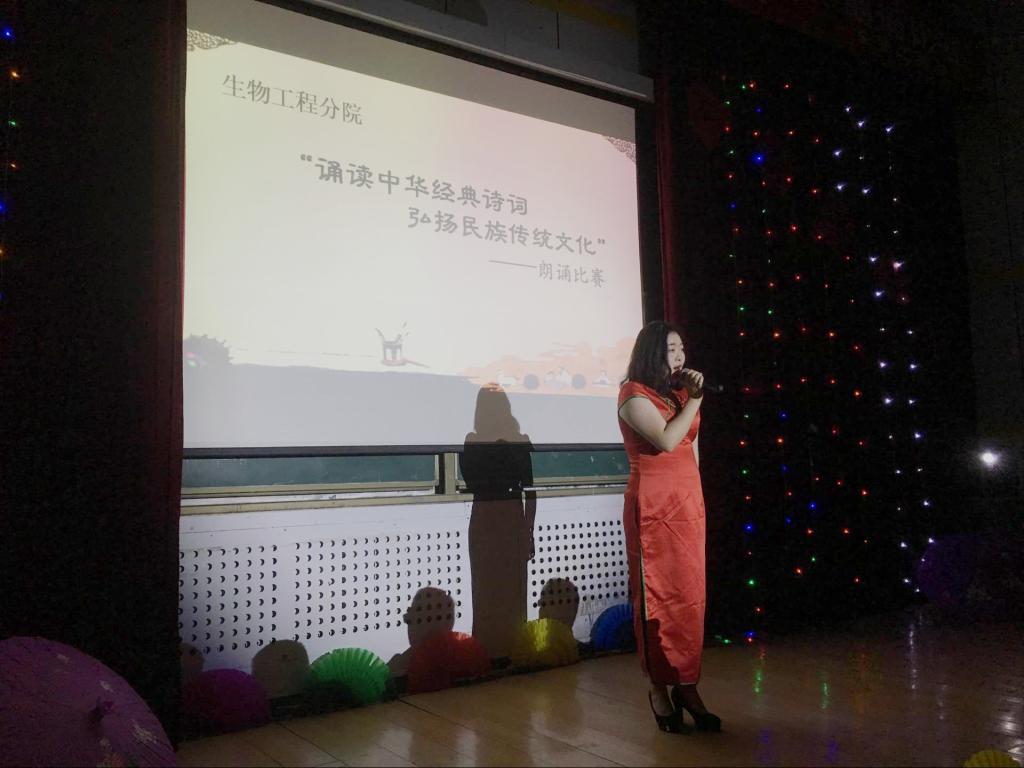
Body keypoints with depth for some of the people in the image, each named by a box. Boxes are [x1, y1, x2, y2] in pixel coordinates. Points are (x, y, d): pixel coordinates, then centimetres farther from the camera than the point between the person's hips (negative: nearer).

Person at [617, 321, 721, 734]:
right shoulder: (634, 394, -6)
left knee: (691, 594, 5)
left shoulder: (679, 393, 16)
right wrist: (695, 400, -11)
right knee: (658, 596, -2)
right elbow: (666, 440, -19)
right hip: (653, 505, -7)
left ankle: (687, 685, 13)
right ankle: (659, 687, 9)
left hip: (689, 502, 7)